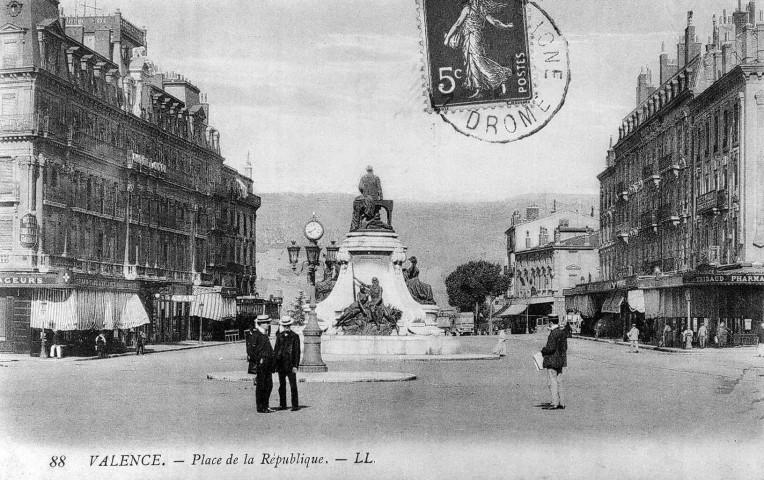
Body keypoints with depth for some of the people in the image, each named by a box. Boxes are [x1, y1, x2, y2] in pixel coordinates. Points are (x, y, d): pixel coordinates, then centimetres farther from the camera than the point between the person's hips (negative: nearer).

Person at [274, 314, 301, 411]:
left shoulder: (295, 336, -1)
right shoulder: (279, 336, 11)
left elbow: (297, 352, -3)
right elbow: (276, 350, 14)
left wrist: (295, 366, -10)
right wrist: (275, 364, 7)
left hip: (290, 365, -4)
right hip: (281, 365, 4)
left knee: (293, 386, -4)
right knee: (282, 386, 9)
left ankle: (295, 405, 0)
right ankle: (282, 404, 16)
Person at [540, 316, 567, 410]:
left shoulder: (553, 334, -17)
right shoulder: (563, 333, 11)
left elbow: (551, 348, -22)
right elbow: (565, 347, 16)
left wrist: (543, 350, -6)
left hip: (552, 361, -9)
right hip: (560, 360, 9)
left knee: (552, 382, -5)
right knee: (559, 382, 12)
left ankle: (555, 403, -5)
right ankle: (560, 403, 14)